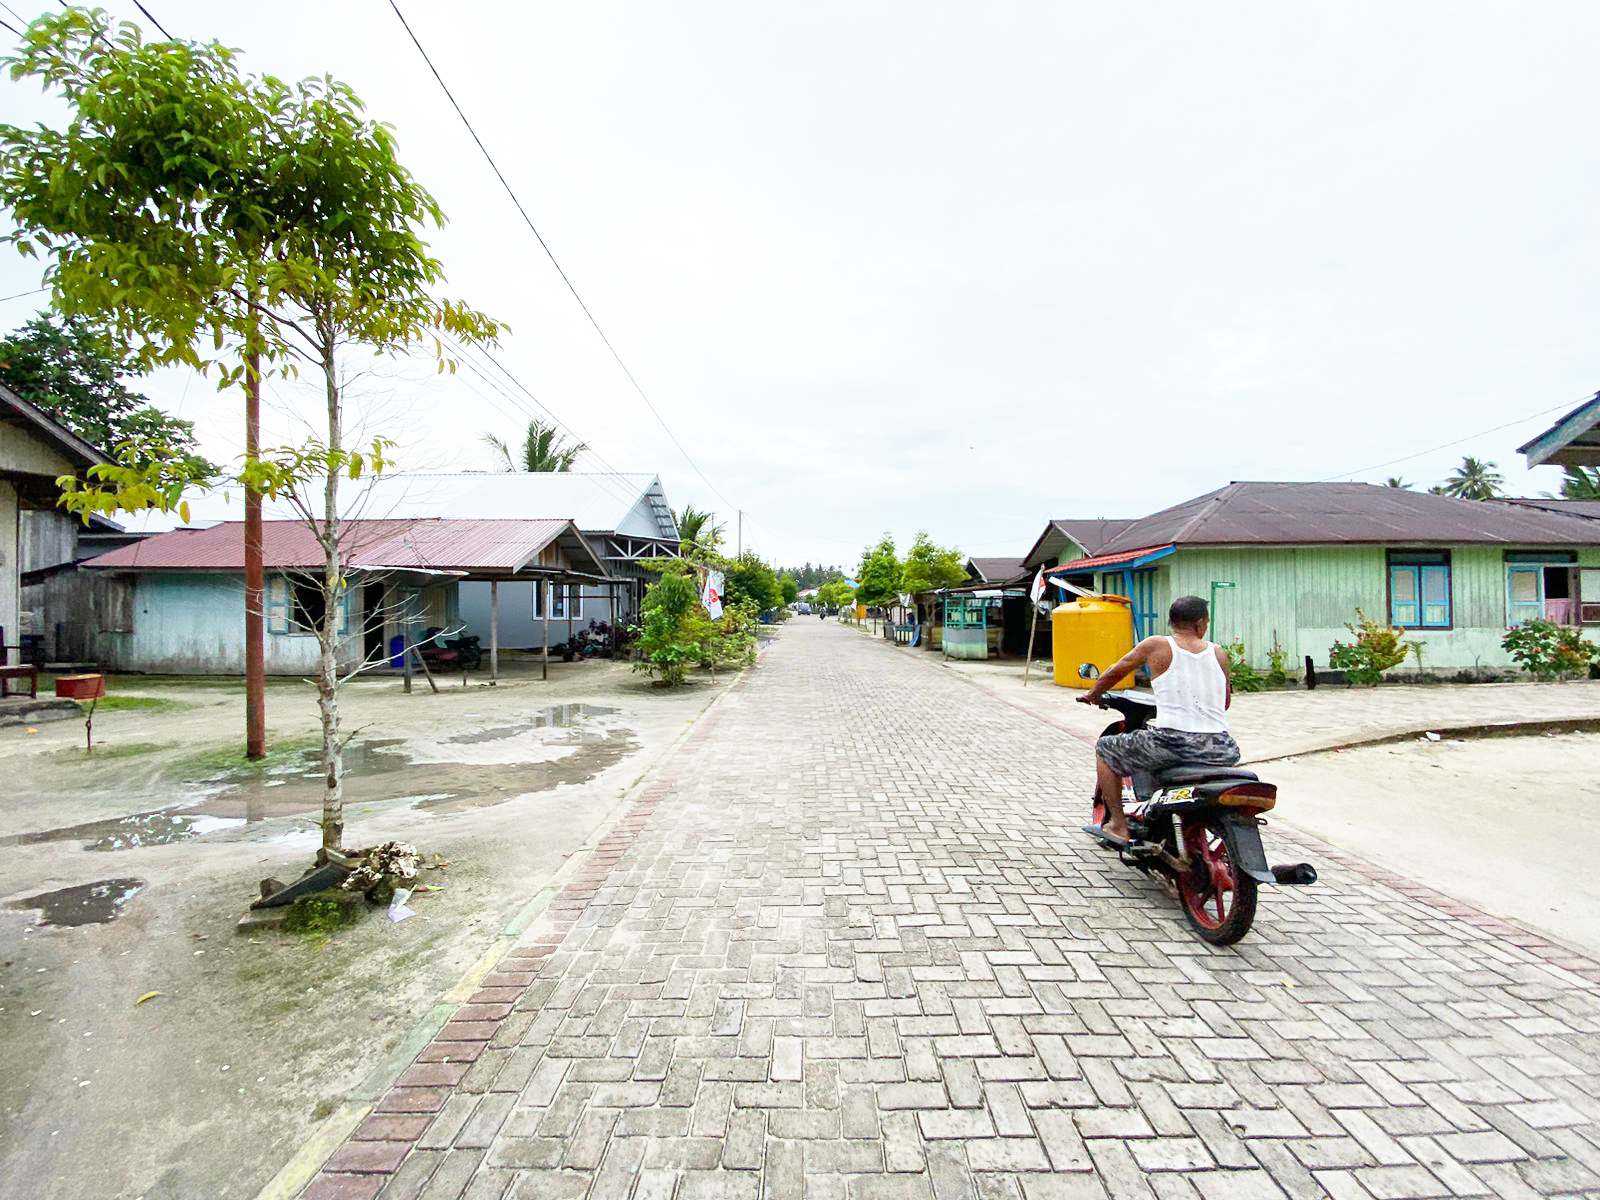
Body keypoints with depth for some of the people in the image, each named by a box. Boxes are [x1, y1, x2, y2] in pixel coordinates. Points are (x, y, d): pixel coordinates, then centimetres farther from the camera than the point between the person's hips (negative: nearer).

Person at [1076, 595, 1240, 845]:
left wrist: (1092, 695, 31)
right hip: (1219, 748, 5)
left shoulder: (1156, 646, 2)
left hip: (1172, 740, -4)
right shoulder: (1218, 652, 11)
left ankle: (1119, 825, 16)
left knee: (1105, 749, 17)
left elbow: (1115, 673, 13)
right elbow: (1226, 702, 22)